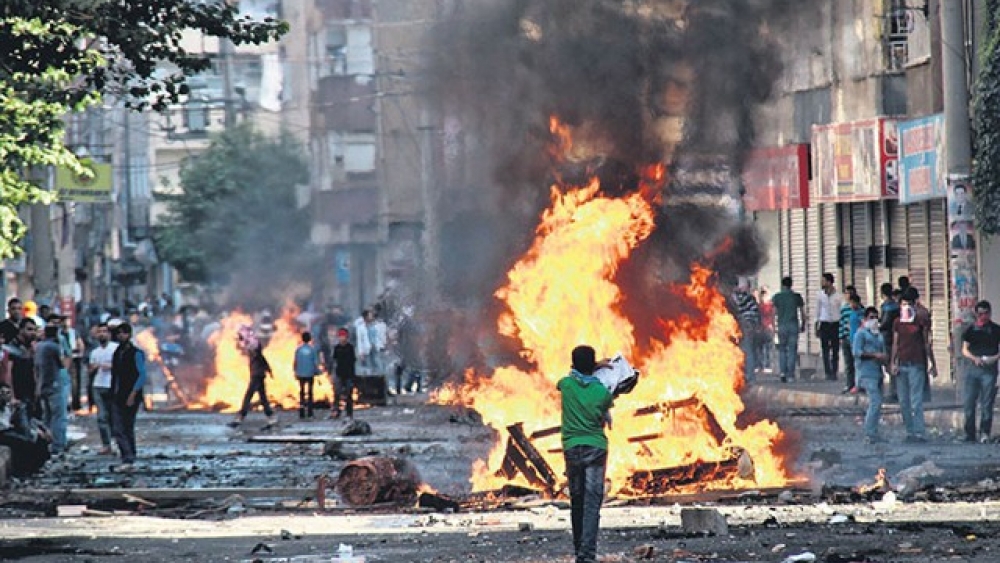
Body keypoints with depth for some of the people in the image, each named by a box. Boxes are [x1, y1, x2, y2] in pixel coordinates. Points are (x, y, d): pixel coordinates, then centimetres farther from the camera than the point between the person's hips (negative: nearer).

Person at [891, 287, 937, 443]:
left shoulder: (921, 321, 1)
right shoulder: (897, 323, 13)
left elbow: (927, 344, 3)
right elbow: (895, 344, 13)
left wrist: (932, 364, 2)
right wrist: (893, 363, 3)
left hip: (916, 364, -5)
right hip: (901, 364, 5)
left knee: (916, 401, -10)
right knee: (903, 402, 4)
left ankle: (919, 433, -10)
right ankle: (910, 431, 10)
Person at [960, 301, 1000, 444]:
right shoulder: (971, 330, 11)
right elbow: (964, 350, 10)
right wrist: (974, 358, -9)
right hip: (972, 368, 2)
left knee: (986, 404, -6)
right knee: (969, 403, 2)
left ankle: (985, 433, -4)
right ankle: (969, 434, 8)